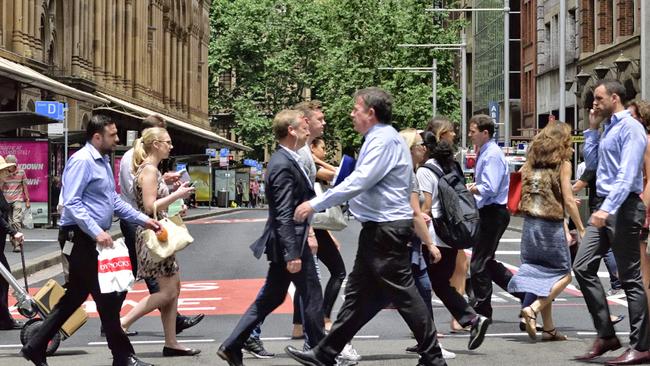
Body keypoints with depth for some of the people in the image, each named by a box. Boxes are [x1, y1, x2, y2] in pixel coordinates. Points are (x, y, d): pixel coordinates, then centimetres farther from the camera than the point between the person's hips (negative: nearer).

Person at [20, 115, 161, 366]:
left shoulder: (103, 162, 16)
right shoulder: (82, 161, -15)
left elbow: (113, 201, 21)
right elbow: (71, 203, -23)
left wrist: (143, 220, 13)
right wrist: (97, 232, -29)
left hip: (94, 238, 10)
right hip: (82, 239, -10)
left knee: (75, 297, 14)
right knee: (106, 297, -3)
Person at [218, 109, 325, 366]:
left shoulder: (285, 160, 12)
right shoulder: (284, 165, -19)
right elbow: (284, 215, -24)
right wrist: (293, 254, -26)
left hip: (285, 242, 10)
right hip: (290, 242, -10)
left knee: (270, 298, 14)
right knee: (312, 298, 2)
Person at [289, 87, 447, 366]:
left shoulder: (384, 139, -15)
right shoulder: (379, 139, 17)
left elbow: (359, 182, -24)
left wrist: (315, 205, -21)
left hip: (387, 229, -11)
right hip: (378, 228, 11)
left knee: (403, 293, -4)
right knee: (359, 293, 13)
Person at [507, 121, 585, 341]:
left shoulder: (532, 161, 10)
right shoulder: (563, 164, -4)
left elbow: (521, 196, 8)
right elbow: (568, 201, -7)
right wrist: (580, 228, -1)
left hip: (530, 223, 5)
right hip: (551, 225, -5)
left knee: (541, 274, 11)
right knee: (564, 275, 7)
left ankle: (549, 328, 11)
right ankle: (533, 308, -13)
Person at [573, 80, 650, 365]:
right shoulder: (608, 128, 16)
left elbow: (627, 174, -22)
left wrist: (608, 208, -31)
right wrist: (592, 128, 19)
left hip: (623, 207, -9)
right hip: (605, 208, 9)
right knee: (583, 267, 5)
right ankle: (605, 335, 11)